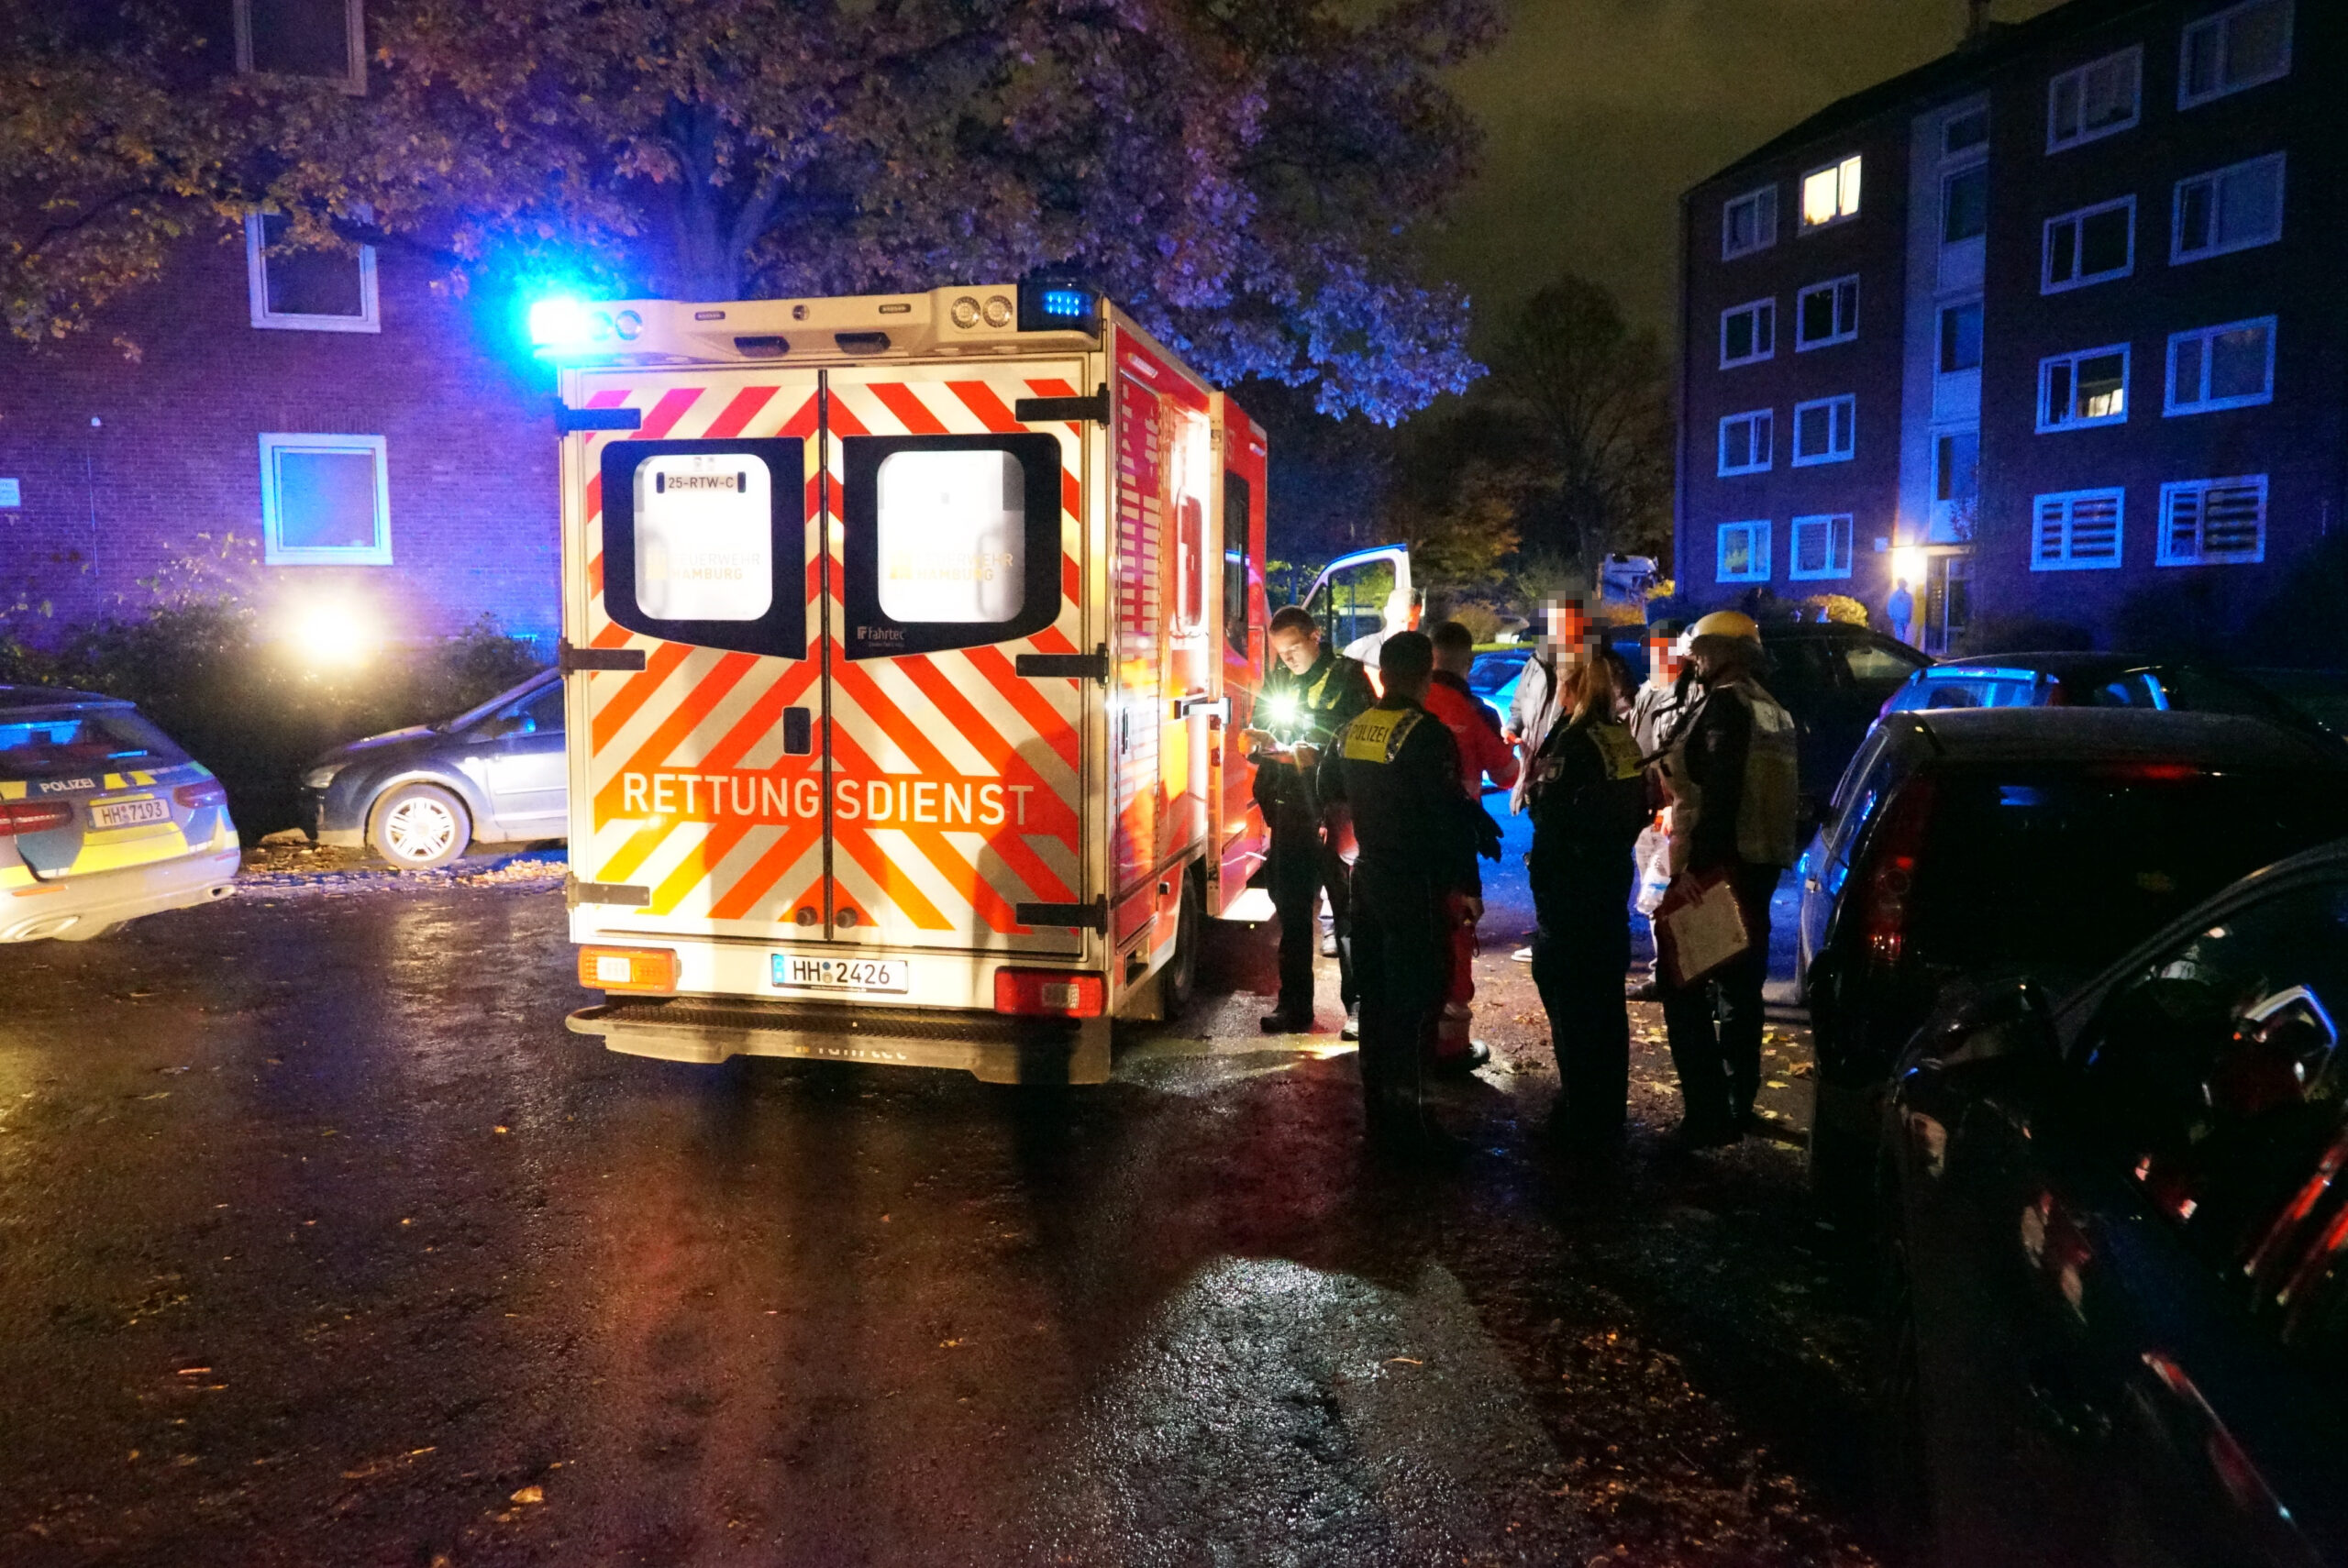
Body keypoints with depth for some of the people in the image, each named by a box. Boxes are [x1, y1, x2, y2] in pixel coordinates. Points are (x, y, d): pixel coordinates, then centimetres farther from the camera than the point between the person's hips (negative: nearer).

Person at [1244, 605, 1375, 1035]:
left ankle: (1358, 1006, 10)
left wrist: (1318, 756, -22)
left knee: (1348, 911, 1)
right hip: (1291, 812, 6)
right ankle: (1294, 1006, 19)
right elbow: (1266, 743, 19)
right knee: (1291, 910, 10)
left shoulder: (1348, 677, -5)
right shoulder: (1277, 679, 13)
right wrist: (1264, 744, -4)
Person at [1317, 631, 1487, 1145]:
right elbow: (1451, 817, -19)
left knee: (1375, 991, 15)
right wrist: (1468, 885, -12)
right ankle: (1406, 1116, 4)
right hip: (1415, 886, -7)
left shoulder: (1351, 730, 5)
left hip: (1368, 876, 7)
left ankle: (1378, 1107, 25)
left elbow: (1329, 789, 23)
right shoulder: (1427, 735, -17)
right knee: (1415, 998, 0)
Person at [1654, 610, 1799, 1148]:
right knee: (1740, 987, 17)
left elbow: (1720, 790, -24)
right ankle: (1738, 1103, 27)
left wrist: (1699, 859, -26)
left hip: (1713, 865, -10)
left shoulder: (1725, 703, -14)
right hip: (1760, 863, 10)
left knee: (1685, 989, -7)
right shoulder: (1773, 710, 15)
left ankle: (1708, 1113, -10)